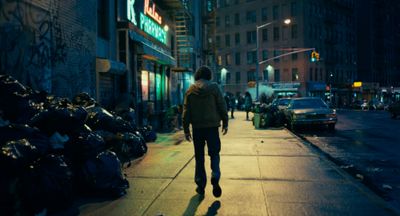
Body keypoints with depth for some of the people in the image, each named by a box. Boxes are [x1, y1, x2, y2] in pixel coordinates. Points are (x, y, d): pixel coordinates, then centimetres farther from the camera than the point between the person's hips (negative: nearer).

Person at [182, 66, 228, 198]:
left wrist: (186, 130, 8)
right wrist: (225, 123, 6)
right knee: (214, 153, 9)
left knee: (199, 156, 11)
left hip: (197, 127, 2)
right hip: (212, 126, -2)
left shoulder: (190, 90, 3)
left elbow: (186, 111, 3)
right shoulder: (214, 87, -4)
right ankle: (215, 177, -14)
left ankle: (200, 185, 15)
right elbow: (222, 107, -4)